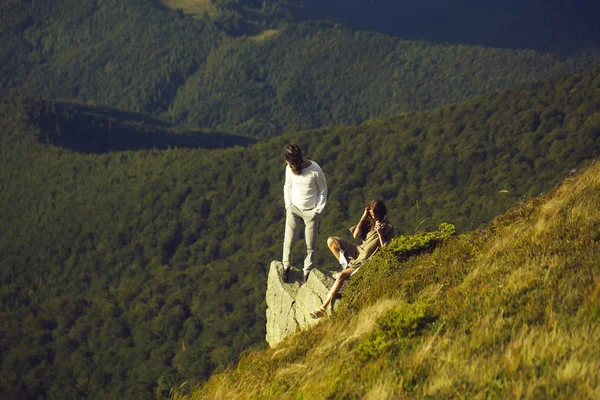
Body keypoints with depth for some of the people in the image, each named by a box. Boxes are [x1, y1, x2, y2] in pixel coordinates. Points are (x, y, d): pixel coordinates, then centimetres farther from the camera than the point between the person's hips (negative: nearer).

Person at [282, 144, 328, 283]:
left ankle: (307, 271, 15)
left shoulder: (315, 170, -20)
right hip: (294, 209, 2)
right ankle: (286, 266, 14)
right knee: (289, 240, -6)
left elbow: (323, 191, -8)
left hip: (310, 211, -2)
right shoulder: (289, 168, -9)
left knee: (311, 244, 1)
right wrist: (288, 205, 2)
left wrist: (317, 211, -8)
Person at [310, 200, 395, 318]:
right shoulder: (370, 221, 7)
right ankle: (346, 267, 1)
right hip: (358, 251, 8)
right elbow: (355, 235, 2)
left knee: (341, 276, -27)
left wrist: (380, 233, -27)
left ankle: (323, 308, -27)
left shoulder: (388, 228, -12)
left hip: (367, 261, -8)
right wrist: (363, 218, -6)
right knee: (331, 241, -2)